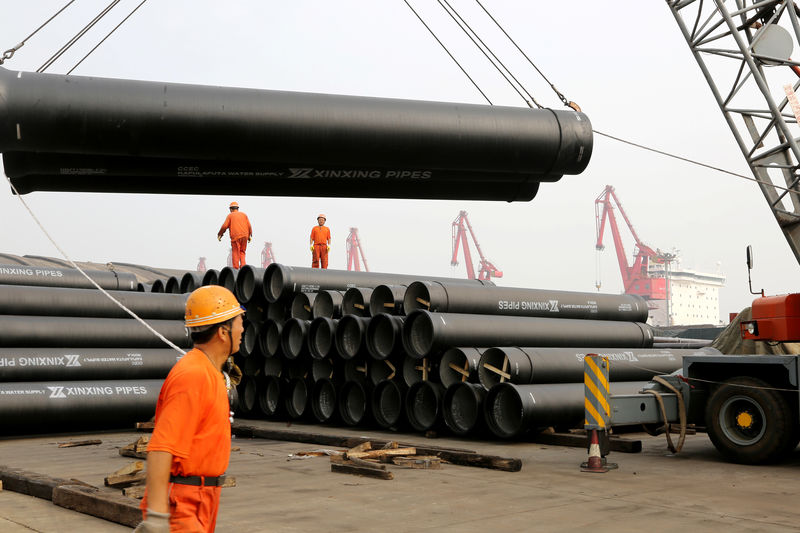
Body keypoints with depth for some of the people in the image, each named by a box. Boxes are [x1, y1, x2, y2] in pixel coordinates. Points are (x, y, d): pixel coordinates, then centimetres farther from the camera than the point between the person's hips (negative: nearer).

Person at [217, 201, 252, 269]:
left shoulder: (230, 215, 4)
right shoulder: (244, 214, 15)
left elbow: (225, 226, -4)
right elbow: (249, 226, 8)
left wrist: (219, 234, 6)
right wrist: (250, 235, 15)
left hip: (235, 237, -4)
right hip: (244, 236, 4)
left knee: (235, 252, 0)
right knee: (242, 252, 15)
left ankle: (236, 268, -4)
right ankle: (243, 266, 1)